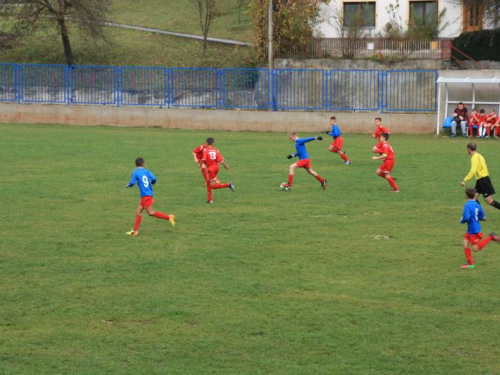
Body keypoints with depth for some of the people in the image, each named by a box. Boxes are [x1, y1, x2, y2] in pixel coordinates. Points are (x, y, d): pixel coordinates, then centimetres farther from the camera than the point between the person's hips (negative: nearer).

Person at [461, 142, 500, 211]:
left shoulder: (474, 157, -16)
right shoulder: (478, 156, 14)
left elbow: (473, 171, -28)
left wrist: (464, 180, -28)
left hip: (483, 180, -10)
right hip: (480, 180, 10)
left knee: (489, 201, -7)